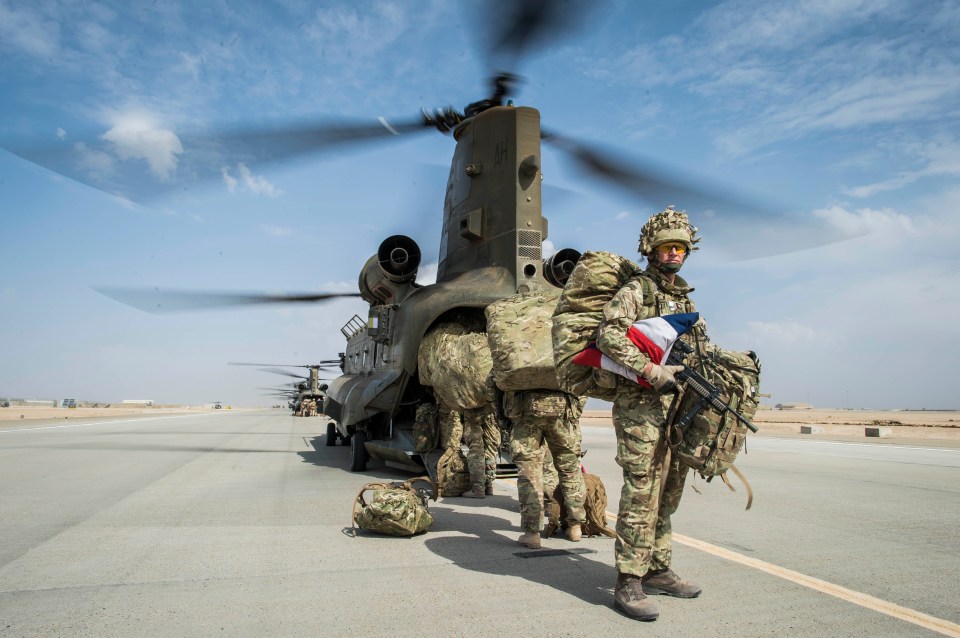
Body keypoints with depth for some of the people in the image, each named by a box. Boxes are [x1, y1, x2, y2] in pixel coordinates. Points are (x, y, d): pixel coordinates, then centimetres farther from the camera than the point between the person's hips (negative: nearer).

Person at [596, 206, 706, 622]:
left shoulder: (685, 297, 20)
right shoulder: (635, 290, -4)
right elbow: (608, 336, -18)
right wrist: (650, 370, -25)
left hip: (678, 408, 8)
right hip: (641, 406, -8)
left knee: (668, 494, 13)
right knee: (641, 494, -9)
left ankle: (657, 571, 26)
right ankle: (628, 583, -1)